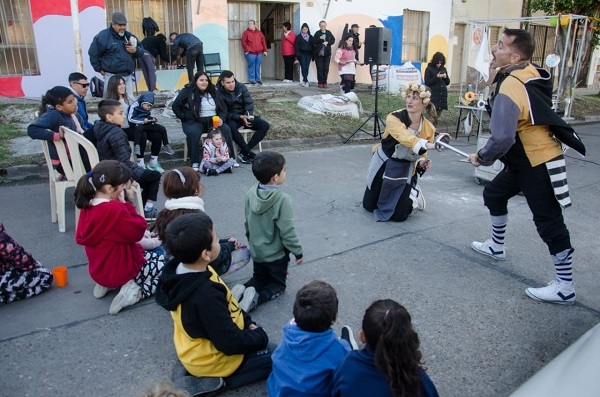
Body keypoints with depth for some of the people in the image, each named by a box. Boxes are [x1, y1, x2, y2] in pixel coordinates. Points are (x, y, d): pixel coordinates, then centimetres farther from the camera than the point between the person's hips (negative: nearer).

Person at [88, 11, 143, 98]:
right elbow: (93, 54, -3)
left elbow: (141, 51, 18)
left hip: (128, 76, 6)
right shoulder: (103, 36, -5)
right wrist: (99, 69, -3)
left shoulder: (129, 36, 13)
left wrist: (135, 50, -4)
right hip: (112, 76, -6)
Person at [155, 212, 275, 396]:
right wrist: (260, 336, -12)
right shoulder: (206, 295, -37)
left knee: (258, 340, 26)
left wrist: (247, 322, 2)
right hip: (213, 359, -8)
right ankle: (215, 382, -6)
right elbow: (231, 343, -29)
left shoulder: (181, 271, -9)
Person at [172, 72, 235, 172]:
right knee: (194, 133, -36)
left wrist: (221, 118, -6)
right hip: (194, 122, -3)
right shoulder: (187, 91, 1)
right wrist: (184, 117, -6)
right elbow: (175, 106, 4)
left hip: (213, 120, 3)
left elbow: (223, 107, 13)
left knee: (226, 129, -24)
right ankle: (195, 163, -28)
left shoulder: (213, 91, 11)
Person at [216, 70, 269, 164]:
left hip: (244, 115, 5)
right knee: (232, 127, -41)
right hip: (231, 118, -4)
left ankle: (243, 153, -19)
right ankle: (249, 152, -26)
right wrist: (240, 117, -26)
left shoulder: (241, 87, -4)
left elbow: (249, 103, -3)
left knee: (265, 126, -17)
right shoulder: (219, 93, -15)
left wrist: (248, 116, -19)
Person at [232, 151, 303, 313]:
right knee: (278, 284, 15)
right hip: (276, 253, -5)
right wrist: (298, 251, -7)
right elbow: (287, 231, -22)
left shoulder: (251, 194, -8)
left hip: (256, 251, 5)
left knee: (259, 278, 26)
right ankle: (257, 298, -12)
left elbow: (247, 224, 4)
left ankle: (243, 289, -3)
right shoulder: (282, 199, -26)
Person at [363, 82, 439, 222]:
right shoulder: (394, 118, -25)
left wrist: (422, 163, -21)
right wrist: (429, 145, -61)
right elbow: (406, 138, -46)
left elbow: (421, 154, 1)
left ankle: (413, 194, 29)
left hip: (404, 171, 1)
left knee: (398, 215, -2)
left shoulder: (428, 128, -14)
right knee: (369, 205, 15)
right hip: (383, 166, -1)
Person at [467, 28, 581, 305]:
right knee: (494, 194, 23)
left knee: (549, 223, -3)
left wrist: (481, 157, -14)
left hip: (539, 163, -11)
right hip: (524, 160, 11)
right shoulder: (531, 75, 3)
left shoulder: (511, 87, -27)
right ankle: (496, 247, 42)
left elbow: (502, 139, -33)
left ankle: (564, 287, 9)